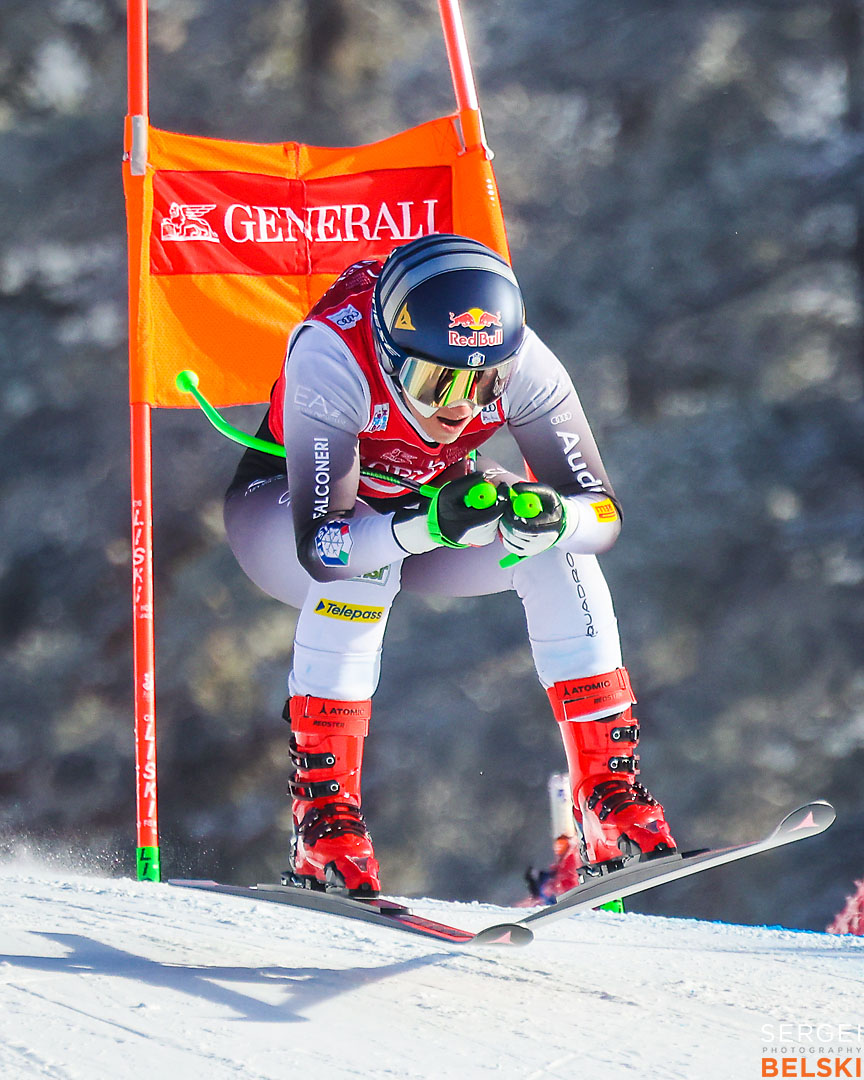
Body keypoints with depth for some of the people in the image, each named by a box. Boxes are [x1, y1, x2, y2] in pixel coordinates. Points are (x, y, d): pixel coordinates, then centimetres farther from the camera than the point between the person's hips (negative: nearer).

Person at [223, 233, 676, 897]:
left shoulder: (523, 364, -29)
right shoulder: (333, 357, -40)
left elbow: (603, 513, -25)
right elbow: (318, 545, -45)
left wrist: (550, 518, -48)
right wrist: (426, 524, -61)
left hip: (433, 493, 4)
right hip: (283, 500, -3)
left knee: (559, 551, -23)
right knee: (359, 570, -37)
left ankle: (612, 798, -15)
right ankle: (322, 811, -26)